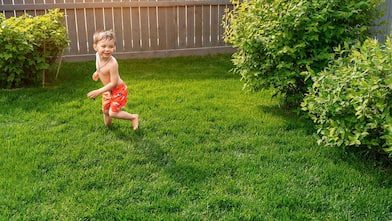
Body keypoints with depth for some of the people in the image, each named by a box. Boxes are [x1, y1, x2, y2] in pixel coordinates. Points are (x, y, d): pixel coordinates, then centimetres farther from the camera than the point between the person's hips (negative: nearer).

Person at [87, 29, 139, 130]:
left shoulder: (112, 64, -36)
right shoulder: (98, 55, -12)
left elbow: (113, 83, -32)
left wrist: (99, 92, -33)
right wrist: (97, 72, 14)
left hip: (118, 90, -8)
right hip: (108, 90, 8)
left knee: (113, 113, -4)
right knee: (105, 110, 20)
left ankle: (133, 117, 17)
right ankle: (107, 126, 47)